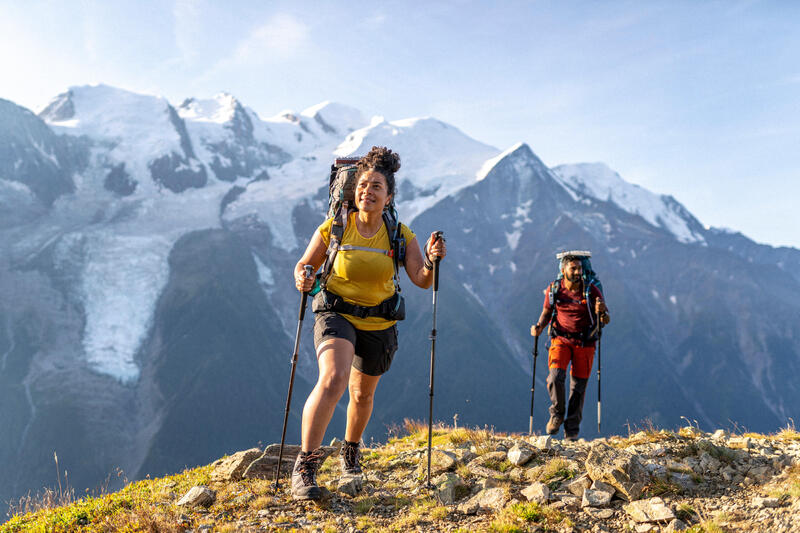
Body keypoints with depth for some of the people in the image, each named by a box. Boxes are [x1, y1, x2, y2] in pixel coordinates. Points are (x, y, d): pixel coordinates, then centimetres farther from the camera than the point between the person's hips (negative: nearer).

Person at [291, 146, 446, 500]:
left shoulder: (400, 235, -7)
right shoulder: (333, 228, -11)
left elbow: (422, 280, -14)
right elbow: (305, 265, 0)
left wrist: (432, 261, -35)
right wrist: (302, 279, -23)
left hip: (379, 324, 3)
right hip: (336, 314, -3)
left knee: (362, 394, 19)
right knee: (333, 378, -29)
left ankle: (351, 449, 49)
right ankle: (305, 466, -21)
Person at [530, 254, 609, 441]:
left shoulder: (591, 291, -7)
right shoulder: (553, 290, -4)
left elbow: (606, 320, -2)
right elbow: (547, 312, 11)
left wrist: (602, 312, -25)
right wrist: (539, 327, -8)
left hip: (584, 343, 0)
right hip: (561, 339, 0)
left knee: (578, 386, 2)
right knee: (556, 377, -20)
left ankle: (572, 430, 16)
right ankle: (556, 414, 6)